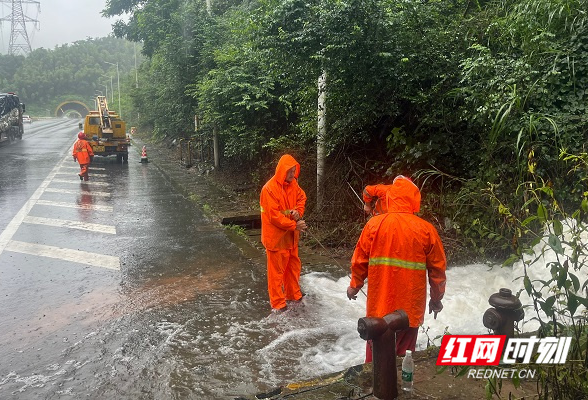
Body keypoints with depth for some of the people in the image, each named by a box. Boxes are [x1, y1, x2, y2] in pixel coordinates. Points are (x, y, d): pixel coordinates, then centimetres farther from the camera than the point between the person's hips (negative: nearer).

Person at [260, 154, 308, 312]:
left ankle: (294, 294, 39)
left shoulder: (293, 184, 1)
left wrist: (298, 211, -7)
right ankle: (278, 303, 17)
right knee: (277, 270, 3)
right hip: (276, 237, -8)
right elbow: (274, 216, -23)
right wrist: (294, 225, -19)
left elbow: (301, 197, 14)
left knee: (293, 266, 20)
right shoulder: (269, 189, -22)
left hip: (291, 236, 8)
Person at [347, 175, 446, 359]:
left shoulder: (374, 224, -8)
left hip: (379, 306, 0)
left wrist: (354, 285, 15)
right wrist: (436, 299, 13)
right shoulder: (426, 230, -8)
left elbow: (360, 260, -2)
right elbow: (437, 268, -1)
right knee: (404, 354, 15)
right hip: (411, 308, 0)